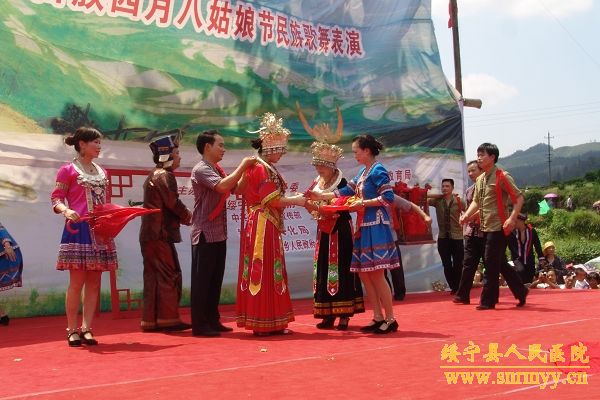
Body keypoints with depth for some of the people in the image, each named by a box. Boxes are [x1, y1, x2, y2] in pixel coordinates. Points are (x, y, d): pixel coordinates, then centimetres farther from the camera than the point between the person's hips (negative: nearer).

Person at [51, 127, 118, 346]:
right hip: (79, 229, -6)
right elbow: (56, 199, -5)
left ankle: (86, 328, 7)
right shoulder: (68, 170, 0)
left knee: (94, 282, 3)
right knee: (77, 281, -5)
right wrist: (66, 211, -23)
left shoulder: (101, 172, 18)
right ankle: (72, 330, 2)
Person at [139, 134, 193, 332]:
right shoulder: (165, 175, -11)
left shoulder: (154, 174, 20)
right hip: (161, 233, -10)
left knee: (154, 275, 11)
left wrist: (184, 216, 11)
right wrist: (189, 217, 1)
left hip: (149, 234, 10)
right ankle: (168, 318, -2)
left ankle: (151, 320, 14)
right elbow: (173, 203, -15)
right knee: (169, 275, -4)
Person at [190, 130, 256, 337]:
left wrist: (246, 169, 3)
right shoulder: (201, 169, -13)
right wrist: (243, 165, -19)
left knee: (215, 279, 12)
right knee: (202, 280, -3)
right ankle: (199, 325, 2)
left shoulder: (217, 170, 15)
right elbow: (223, 186, -28)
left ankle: (212, 321, 20)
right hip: (206, 234, -9)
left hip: (218, 234, 9)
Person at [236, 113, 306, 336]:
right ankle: (263, 323, 0)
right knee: (266, 272, -5)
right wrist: (295, 201, -7)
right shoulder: (263, 169, -14)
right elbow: (272, 200, -18)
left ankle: (271, 323, 16)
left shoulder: (255, 167, 16)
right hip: (264, 227, -10)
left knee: (263, 273, 11)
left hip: (262, 226, 10)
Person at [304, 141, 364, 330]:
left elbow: (335, 210, -20)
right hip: (324, 231, 7)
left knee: (340, 270, -6)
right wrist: (306, 202, -11)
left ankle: (344, 315, -1)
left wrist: (314, 206, -27)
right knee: (323, 270, 5)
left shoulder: (341, 183, -12)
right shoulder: (317, 182, 9)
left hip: (339, 231, -7)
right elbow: (315, 208, 8)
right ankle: (328, 314, 10)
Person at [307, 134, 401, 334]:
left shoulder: (378, 170, -9)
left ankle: (390, 319, -1)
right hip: (364, 227, 9)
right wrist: (320, 196, 13)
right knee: (364, 273, 7)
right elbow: (346, 192, 17)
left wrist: (363, 203, -14)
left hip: (376, 227, -9)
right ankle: (378, 318, 12)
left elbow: (388, 198, -17)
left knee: (376, 274, -9)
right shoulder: (363, 172, 17)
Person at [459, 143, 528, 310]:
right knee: (500, 263, 13)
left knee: (491, 263, -6)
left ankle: (488, 301, 2)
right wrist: (466, 215, 2)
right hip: (486, 227, 8)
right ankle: (520, 291, 26)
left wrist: (512, 218, -22)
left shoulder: (502, 176, -10)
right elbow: (476, 202, 20)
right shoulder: (480, 180, 14)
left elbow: (519, 198, -12)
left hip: (498, 227, -8)